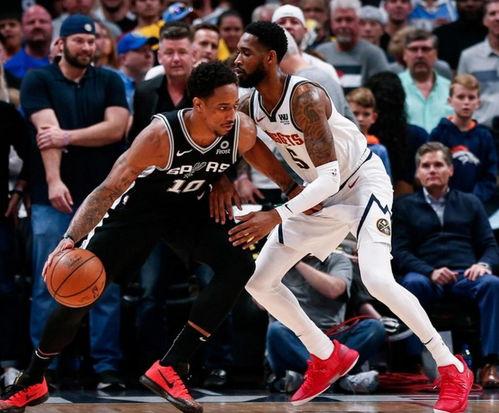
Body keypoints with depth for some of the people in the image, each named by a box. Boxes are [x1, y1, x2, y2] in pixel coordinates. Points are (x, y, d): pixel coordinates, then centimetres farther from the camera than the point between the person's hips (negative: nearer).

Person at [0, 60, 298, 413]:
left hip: (189, 208, 4)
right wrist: (71, 239, -43)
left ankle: (171, 368, -16)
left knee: (239, 265, -20)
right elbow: (109, 188, -33)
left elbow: (275, 170, 2)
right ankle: (32, 382, 16)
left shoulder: (242, 131, -23)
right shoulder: (161, 135, -35)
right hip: (138, 207, -4)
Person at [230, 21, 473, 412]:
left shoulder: (305, 98, -31)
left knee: (377, 280, -27)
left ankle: (452, 369, -12)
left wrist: (277, 216, -45)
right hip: (319, 194, 8)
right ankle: (328, 357, 21)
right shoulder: (250, 105, -8)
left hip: (362, 181, -8)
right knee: (259, 281, 3)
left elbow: (330, 177, -36)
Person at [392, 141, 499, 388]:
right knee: (411, 284, -38)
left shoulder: (470, 203, 26)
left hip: (466, 276, 1)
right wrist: (430, 272, -13)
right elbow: (399, 252, 6)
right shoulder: (404, 206, 20)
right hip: (426, 276, -1)